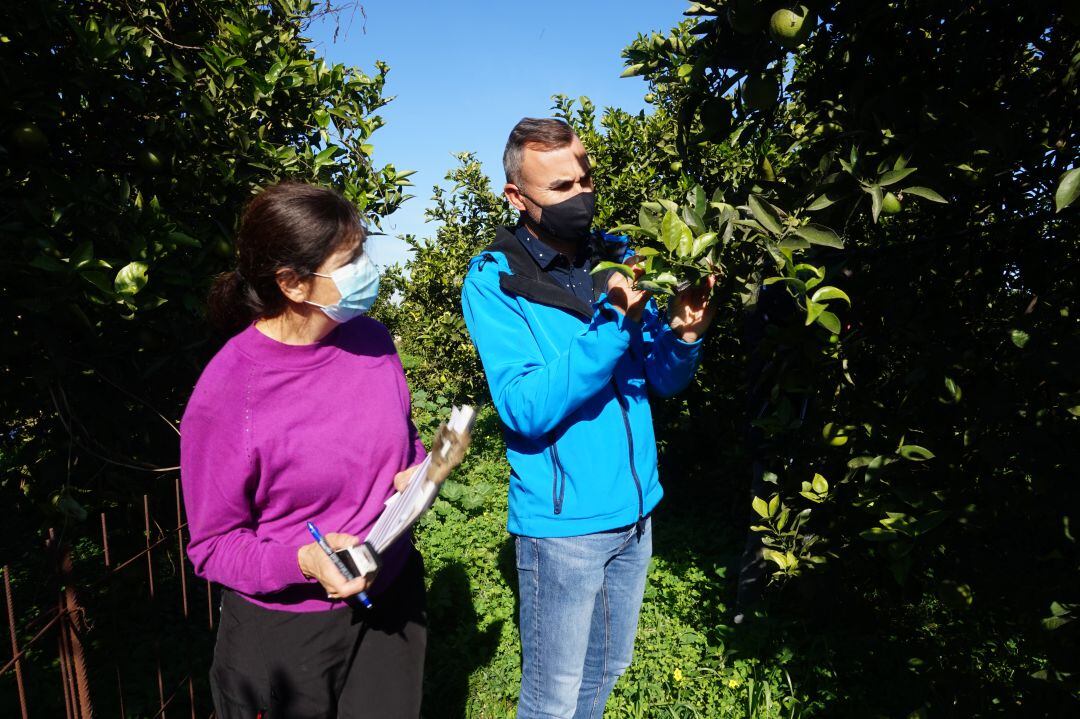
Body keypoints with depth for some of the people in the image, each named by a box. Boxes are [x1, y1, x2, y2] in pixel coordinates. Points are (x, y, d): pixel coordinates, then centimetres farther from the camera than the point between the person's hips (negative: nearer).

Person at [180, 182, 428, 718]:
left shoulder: (372, 341, -8)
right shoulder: (225, 395, -23)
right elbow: (211, 545, -13)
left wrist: (414, 474, -10)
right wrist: (302, 561, -29)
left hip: (391, 600, 5)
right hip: (284, 629, -4)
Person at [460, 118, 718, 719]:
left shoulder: (617, 258, 2)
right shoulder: (494, 280, -12)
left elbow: (665, 382, 4)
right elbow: (525, 409, -23)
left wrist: (684, 334, -17)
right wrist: (614, 324, -30)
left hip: (636, 510, 5)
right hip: (563, 520, -5)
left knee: (608, 671, 24)